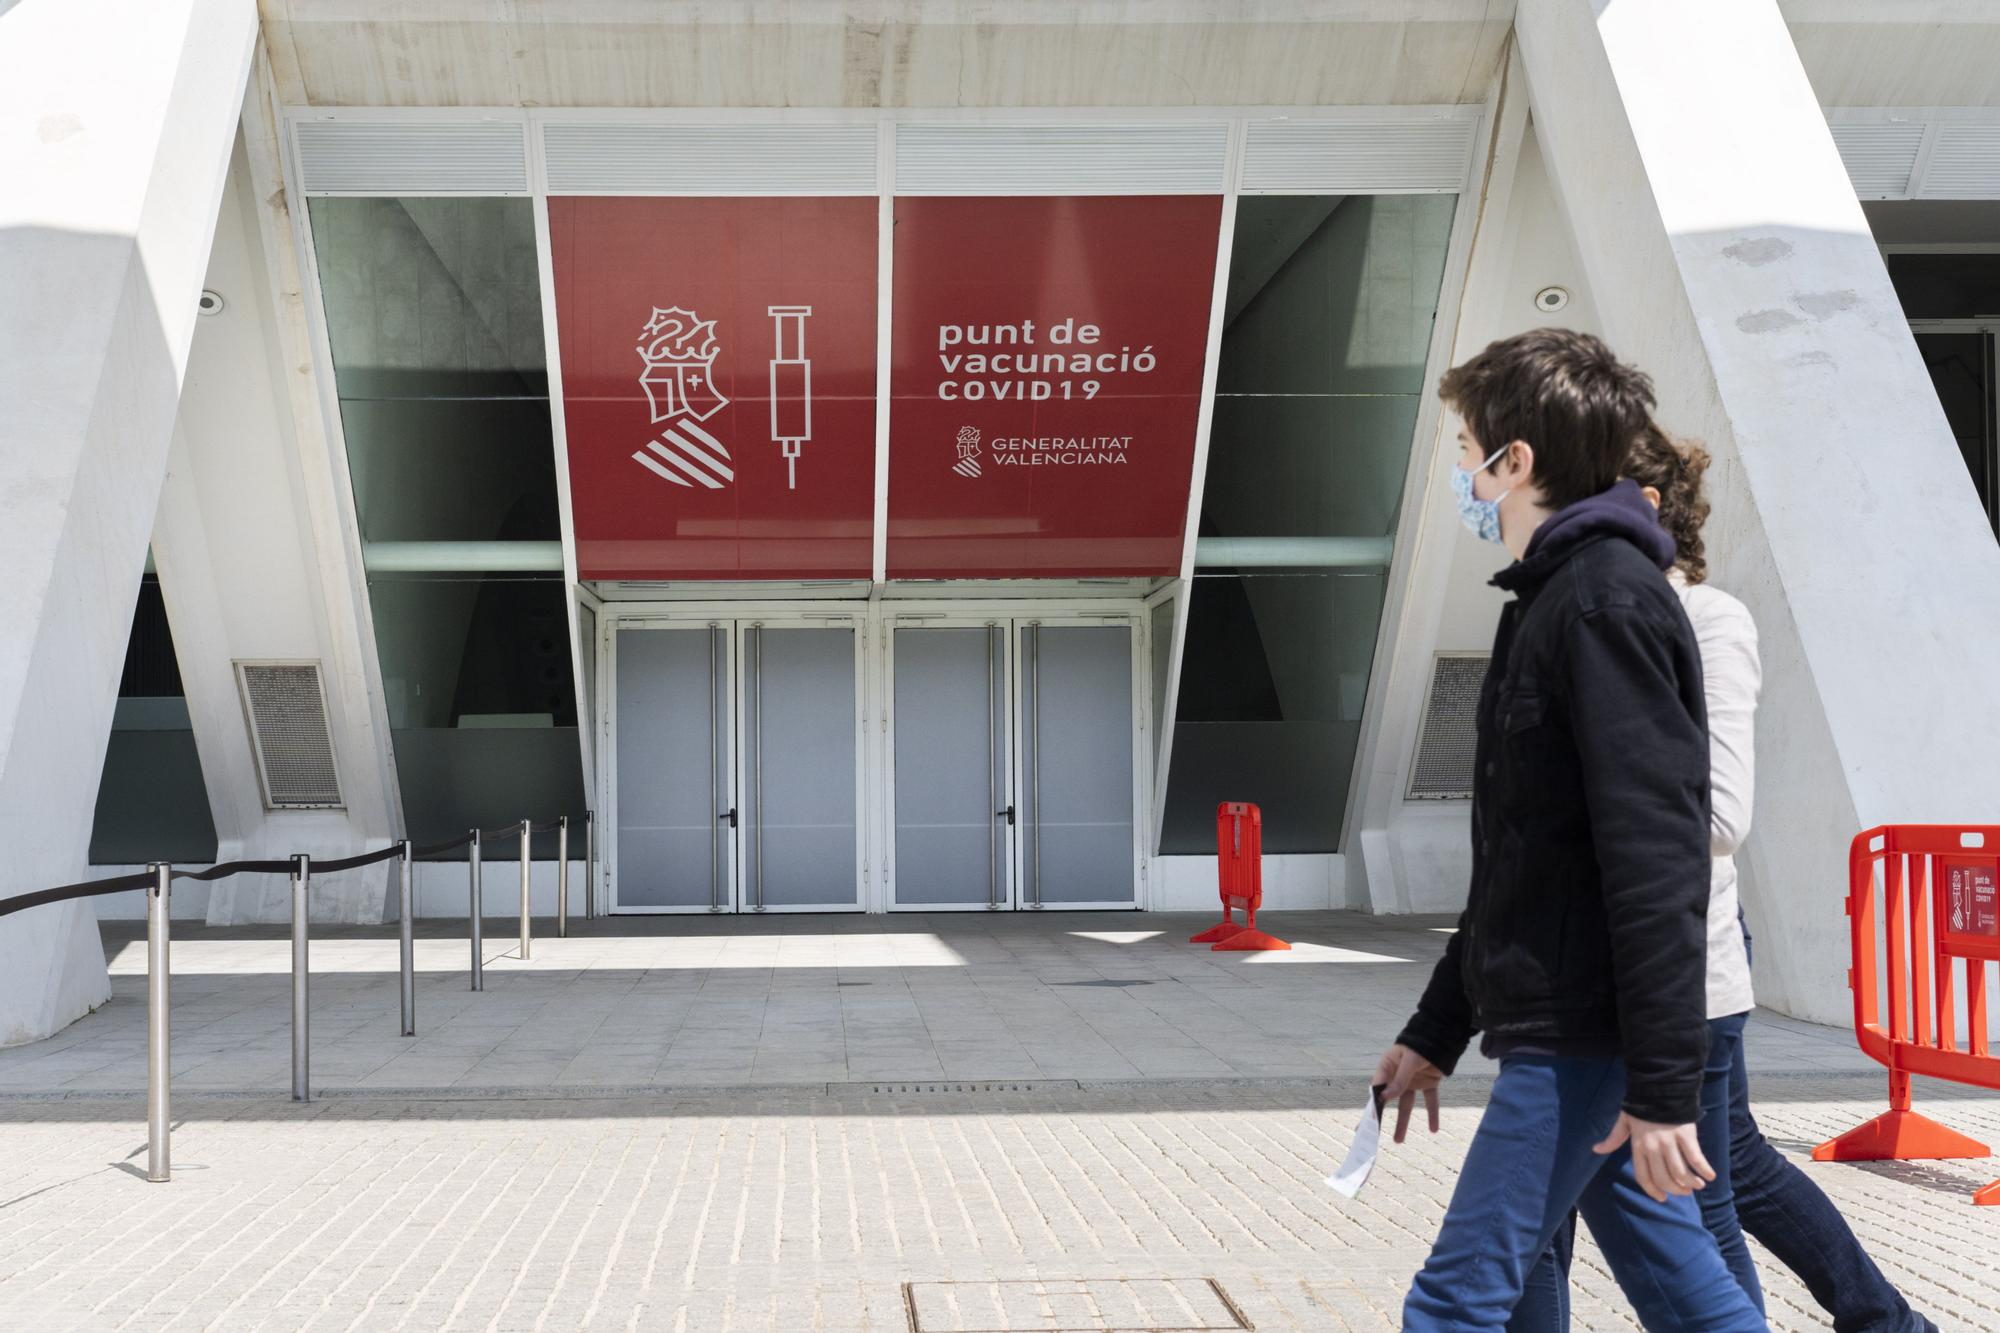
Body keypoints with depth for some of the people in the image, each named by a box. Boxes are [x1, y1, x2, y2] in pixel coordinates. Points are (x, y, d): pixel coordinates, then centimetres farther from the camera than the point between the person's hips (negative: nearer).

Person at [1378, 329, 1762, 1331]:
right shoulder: (1553, 601, 16)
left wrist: (1664, 1087, -23)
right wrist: (1434, 1033, 21)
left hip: (1585, 1041, -10)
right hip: (1560, 1029, 10)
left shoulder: (1608, 601, -15)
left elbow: (1657, 857, -22)